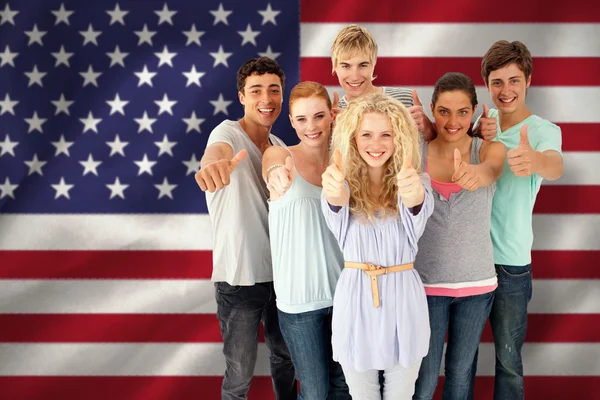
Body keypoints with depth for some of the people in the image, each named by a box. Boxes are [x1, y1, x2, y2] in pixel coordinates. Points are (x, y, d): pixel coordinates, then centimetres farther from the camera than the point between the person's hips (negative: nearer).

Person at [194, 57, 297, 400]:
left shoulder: (280, 146, 5)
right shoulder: (229, 132, -14)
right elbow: (219, 149, -41)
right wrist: (214, 162, -65)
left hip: (280, 272, 6)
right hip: (239, 278, -6)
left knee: (286, 357, 21)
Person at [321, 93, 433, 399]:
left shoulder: (415, 181, -5)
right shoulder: (345, 183, -5)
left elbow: (418, 216, -29)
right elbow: (335, 215, -29)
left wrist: (414, 197, -54)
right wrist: (335, 197, -54)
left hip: (403, 298, 0)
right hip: (355, 298, 0)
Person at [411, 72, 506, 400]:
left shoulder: (490, 149, -7)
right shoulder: (416, 153, -5)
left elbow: (492, 169, -31)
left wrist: (477, 173, -54)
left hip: (477, 282, 1)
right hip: (427, 281, -1)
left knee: (460, 370, 17)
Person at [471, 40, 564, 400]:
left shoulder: (544, 130, -9)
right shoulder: (481, 122, 4)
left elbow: (556, 166, -31)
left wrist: (536, 160, -55)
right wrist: (477, 136, -27)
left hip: (510, 262, -3)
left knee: (508, 359, 8)